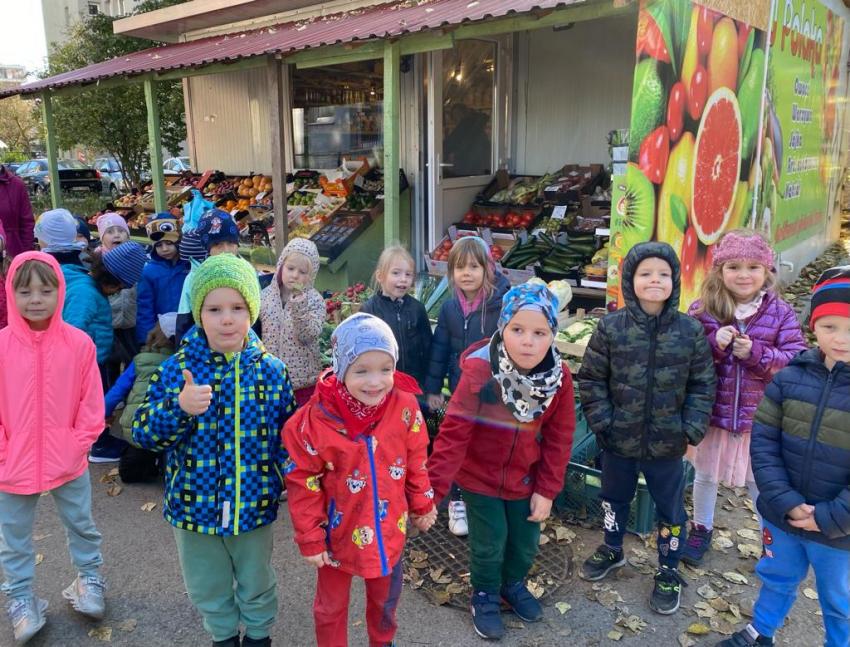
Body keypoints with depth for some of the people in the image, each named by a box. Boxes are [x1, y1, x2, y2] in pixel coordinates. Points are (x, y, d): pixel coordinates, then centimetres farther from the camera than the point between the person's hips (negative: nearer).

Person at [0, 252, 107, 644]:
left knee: (81, 526, 19)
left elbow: (91, 404, -4)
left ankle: (88, 579, 41)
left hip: (68, 461, 0)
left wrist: (78, 444, -9)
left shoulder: (79, 342, -11)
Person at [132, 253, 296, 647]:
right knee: (208, 587, 23)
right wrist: (180, 408, -31)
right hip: (194, 505, 1)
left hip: (255, 506, 0)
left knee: (257, 584, 22)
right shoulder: (177, 369, -12)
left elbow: (288, 436, -3)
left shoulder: (272, 370, -10)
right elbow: (143, 434, -12)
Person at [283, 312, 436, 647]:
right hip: (338, 534, -2)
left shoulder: (405, 407, -17)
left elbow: (416, 462, -1)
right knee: (331, 606, 21)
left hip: (389, 531, 3)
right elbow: (303, 483, -14)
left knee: (385, 598, 28)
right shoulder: (315, 419, -25)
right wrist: (310, 538, -9)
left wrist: (422, 505, 9)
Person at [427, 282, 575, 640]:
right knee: (489, 543, 7)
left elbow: (559, 438, -6)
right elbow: (453, 434, -25)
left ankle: (513, 584, 48)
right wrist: (432, 489, -25)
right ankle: (485, 596, 37)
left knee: (526, 541, 17)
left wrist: (547, 490, -4)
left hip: (525, 478, 4)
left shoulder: (559, 375, -16)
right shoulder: (479, 371, -28)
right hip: (479, 475, -3)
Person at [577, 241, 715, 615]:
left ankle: (668, 571, 38)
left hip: (667, 442, 0)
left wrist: (692, 428, -9)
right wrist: (601, 421, -11)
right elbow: (591, 379, -4)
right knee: (614, 498, 22)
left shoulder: (691, 331, -8)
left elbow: (703, 385, -1)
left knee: (670, 509, 15)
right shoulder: (611, 327, -10)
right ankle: (611, 550, 48)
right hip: (618, 439, 1)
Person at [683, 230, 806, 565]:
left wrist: (756, 353, -23)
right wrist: (714, 344, -25)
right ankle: (701, 529, 42)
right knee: (706, 475, 19)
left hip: (759, 417, 0)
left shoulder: (781, 313, -6)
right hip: (711, 413, 1)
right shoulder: (702, 310, -8)